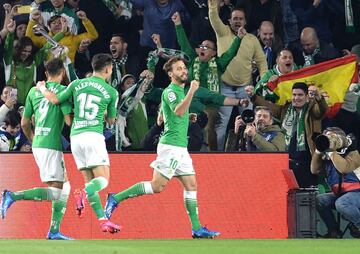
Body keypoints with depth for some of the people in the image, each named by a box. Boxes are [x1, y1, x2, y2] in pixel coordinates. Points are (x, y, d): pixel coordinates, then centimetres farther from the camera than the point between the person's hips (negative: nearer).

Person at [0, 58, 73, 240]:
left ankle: (54, 231, 10)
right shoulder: (62, 90, -5)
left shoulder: (34, 91, 14)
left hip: (37, 144, 8)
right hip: (52, 145, -8)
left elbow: (25, 123, 17)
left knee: (64, 187, 15)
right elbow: (69, 120, -13)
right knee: (55, 192, -9)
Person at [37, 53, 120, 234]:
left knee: (90, 180, 8)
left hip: (75, 136, 5)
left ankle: (103, 220, 2)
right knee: (103, 179, -7)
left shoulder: (77, 84, 10)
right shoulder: (111, 92, 5)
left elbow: (55, 100, 14)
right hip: (94, 136, -5)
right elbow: (111, 120, 16)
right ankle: (83, 194, -38)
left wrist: (42, 89, 33)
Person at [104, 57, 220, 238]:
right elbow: (178, 111, -30)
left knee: (191, 185, 5)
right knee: (157, 186, -12)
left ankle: (197, 228, 5)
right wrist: (191, 92, -36)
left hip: (180, 148, 10)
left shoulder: (180, 91, 19)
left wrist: (186, 117, 24)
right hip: (170, 146, -10)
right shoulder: (170, 91, -10)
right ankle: (116, 198, -5)